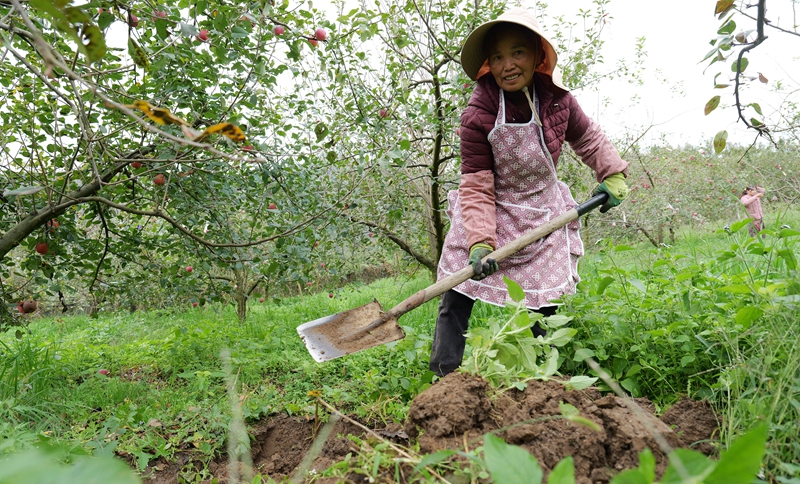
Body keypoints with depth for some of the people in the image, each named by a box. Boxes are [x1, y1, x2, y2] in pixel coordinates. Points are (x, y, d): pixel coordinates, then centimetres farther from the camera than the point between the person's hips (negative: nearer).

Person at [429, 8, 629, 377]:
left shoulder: (557, 100, -10)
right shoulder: (477, 116, -21)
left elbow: (588, 139, 13)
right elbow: (476, 188, -21)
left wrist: (613, 174, 3)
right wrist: (479, 243, -31)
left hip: (541, 218, 3)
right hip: (487, 216, -3)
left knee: (543, 304, 7)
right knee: (457, 295, -6)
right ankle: (443, 380, 8)